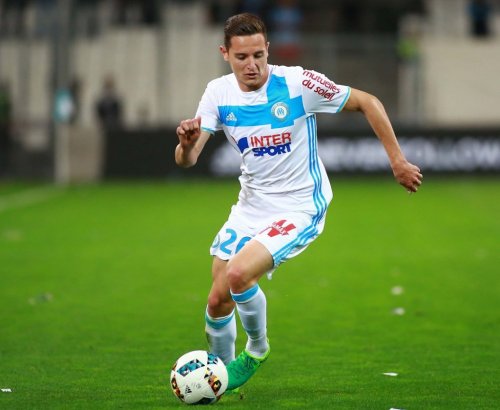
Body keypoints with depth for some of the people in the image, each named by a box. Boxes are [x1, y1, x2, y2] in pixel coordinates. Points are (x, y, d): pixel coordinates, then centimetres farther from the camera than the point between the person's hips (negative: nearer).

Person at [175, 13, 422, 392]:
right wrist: (186, 143, -33)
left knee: (238, 275, -26)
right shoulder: (219, 93, -6)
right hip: (251, 206, 5)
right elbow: (186, 161, -9)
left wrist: (397, 160, -10)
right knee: (218, 301, 4)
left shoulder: (297, 83, -18)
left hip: (299, 208, -5)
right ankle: (220, 375, 33)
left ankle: (257, 349, 3)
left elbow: (367, 102, -9)